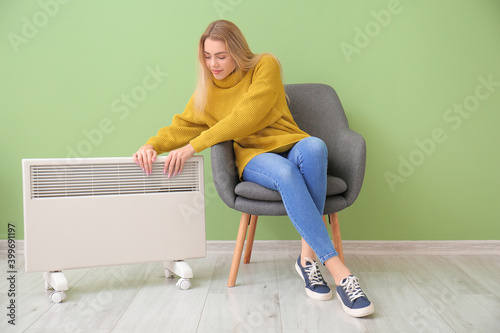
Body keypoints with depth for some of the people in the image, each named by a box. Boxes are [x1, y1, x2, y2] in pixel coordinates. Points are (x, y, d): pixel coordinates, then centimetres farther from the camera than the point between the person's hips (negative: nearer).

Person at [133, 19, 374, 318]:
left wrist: (194, 146, -19)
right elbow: (183, 126, 10)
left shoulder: (266, 66, 0)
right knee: (285, 172, -37)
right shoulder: (207, 89, 14)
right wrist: (152, 145, -12)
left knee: (314, 147, -38)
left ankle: (308, 257, -31)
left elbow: (247, 117, -14)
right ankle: (339, 271, -38)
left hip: (289, 146, 0)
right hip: (254, 157, 0)